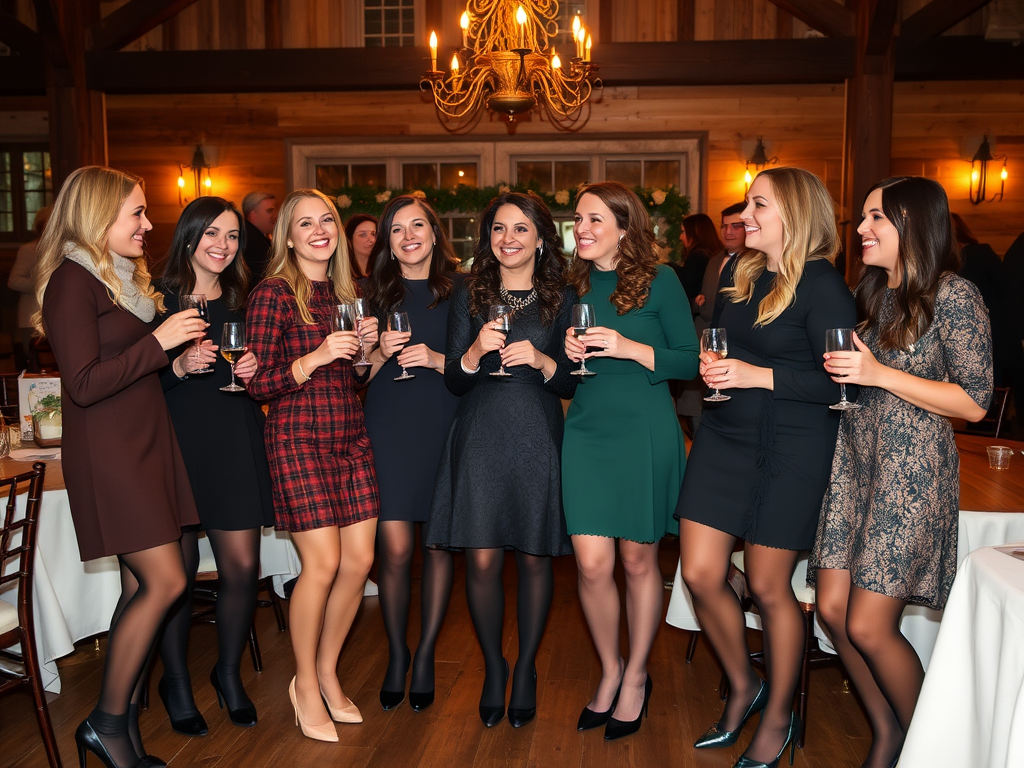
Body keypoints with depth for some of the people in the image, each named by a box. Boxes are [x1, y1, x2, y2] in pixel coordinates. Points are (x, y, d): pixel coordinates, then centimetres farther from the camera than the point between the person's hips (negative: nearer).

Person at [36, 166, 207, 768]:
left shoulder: (123, 277, 18)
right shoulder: (72, 279, -10)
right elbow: (85, 385, -18)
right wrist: (160, 341, -18)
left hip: (147, 442, 9)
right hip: (107, 452, -9)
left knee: (143, 586, 7)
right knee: (165, 582, -10)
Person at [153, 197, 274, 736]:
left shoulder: (241, 302, 13)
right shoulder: (159, 299, -1)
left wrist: (253, 370, -3)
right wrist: (178, 365, -20)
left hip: (235, 441, 4)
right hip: (175, 441, -3)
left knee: (243, 567, 2)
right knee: (179, 567, 2)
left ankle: (229, 672, 25)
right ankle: (176, 682, 24)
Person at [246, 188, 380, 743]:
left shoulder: (344, 292, 15)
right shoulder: (273, 294, -6)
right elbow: (258, 383, -10)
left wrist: (364, 346, 4)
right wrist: (317, 357, -21)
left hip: (350, 436, 7)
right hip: (299, 438, -6)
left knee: (360, 559, 3)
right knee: (322, 563, -7)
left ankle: (327, 670, 24)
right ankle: (305, 683, 15)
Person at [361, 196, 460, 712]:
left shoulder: (459, 292, 6)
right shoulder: (376, 294, 9)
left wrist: (438, 359, -11)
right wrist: (382, 353, -9)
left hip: (444, 427, 0)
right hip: (388, 426, 1)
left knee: (439, 545, 3)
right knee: (395, 549, -3)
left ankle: (426, 655, 21)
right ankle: (396, 654, 18)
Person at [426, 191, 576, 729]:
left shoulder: (561, 300, 5)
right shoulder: (469, 297, 7)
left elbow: (571, 384, 3)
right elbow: (454, 381, 4)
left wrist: (541, 359, -16)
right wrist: (475, 351, -16)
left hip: (537, 438, 0)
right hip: (479, 437, 1)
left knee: (533, 557, 5)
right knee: (482, 559, 0)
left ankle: (526, 670, 24)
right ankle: (493, 668, 22)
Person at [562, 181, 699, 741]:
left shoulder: (659, 281, -3)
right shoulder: (574, 285, 10)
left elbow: (691, 360, -6)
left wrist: (629, 348, -18)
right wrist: (567, 352, -4)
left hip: (645, 432, -3)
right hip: (586, 429, 3)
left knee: (638, 558, 7)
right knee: (591, 564, -1)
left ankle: (636, 676, 28)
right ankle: (609, 669, 24)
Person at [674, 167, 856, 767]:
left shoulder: (821, 284, -12)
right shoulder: (745, 276, 11)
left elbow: (842, 381, -17)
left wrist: (760, 376, -21)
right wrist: (712, 365, 2)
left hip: (792, 449, -7)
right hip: (727, 436, 7)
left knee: (768, 587, 4)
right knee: (699, 574, 4)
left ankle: (779, 717, 28)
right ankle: (743, 689, 30)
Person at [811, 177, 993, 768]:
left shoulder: (953, 295, -8)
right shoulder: (871, 292, 14)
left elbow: (974, 402, -12)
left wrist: (879, 374, -18)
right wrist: (838, 371, 5)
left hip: (912, 471, -7)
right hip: (855, 459, 7)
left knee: (868, 627, -6)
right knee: (833, 609, 4)